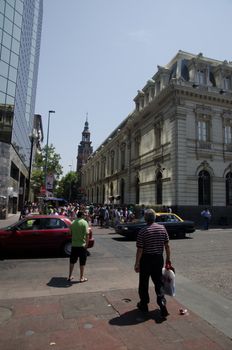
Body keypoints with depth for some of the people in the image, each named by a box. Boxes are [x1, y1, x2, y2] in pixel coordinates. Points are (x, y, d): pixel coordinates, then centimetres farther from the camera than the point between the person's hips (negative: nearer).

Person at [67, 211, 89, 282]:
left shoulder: (73, 223, 4)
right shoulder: (84, 222, -12)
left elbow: (71, 233, 12)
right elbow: (87, 234, -20)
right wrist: (87, 244, -15)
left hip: (74, 245, 5)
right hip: (82, 245, -5)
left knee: (72, 261, 17)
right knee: (82, 262, 7)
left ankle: (70, 276, 24)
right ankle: (82, 277, 15)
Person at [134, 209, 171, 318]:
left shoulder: (142, 232, -16)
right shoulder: (162, 228, -3)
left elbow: (140, 250, -14)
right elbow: (167, 245, 2)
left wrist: (137, 264, -6)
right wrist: (168, 258, 13)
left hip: (146, 259, -3)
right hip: (159, 258, 3)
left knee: (144, 283, 14)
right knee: (158, 282, 16)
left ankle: (144, 304, 28)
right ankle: (162, 302, 0)